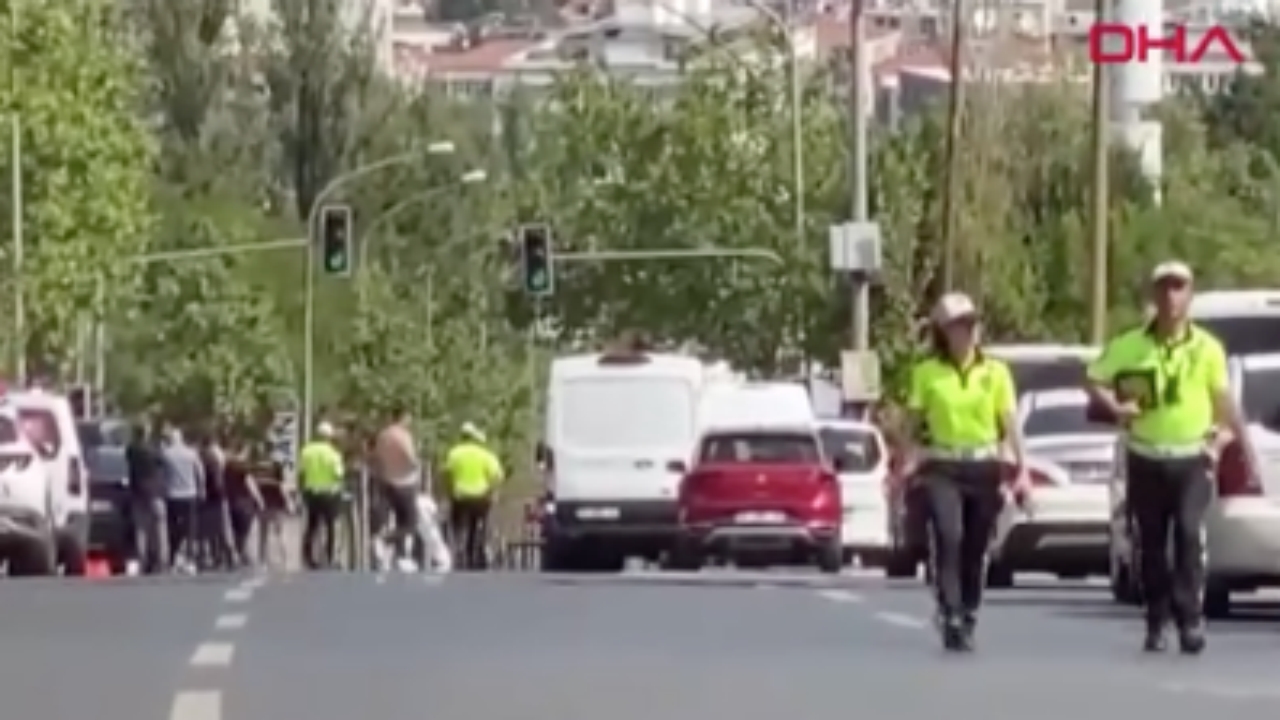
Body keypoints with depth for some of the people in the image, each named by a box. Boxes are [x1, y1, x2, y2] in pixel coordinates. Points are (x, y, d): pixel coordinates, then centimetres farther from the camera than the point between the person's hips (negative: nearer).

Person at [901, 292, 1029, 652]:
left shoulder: (995, 372, 7)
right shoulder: (927, 373, 4)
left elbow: (1010, 425, 4)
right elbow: (915, 426, 3)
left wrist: (1022, 470, -6)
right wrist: (909, 464, -11)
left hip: (985, 468, 2)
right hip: (942, 467, -2)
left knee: (975, 548, 4)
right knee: (947, 536, -22)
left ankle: (967, 622, 18)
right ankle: (949, 615, -20)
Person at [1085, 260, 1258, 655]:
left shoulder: (1207, 348, 0)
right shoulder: (1128, 346, -1)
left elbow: (1224, 401, 7)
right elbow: (1094, 382, 4)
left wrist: (1245, 445, 6)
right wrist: (1116, 407, -14)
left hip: (1192, 459, -1)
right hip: (1145, 460, 1)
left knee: (1189, 534, -16)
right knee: (1151, 545, 6)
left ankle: (1190, 618, -17)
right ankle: (1157, 623, 16)